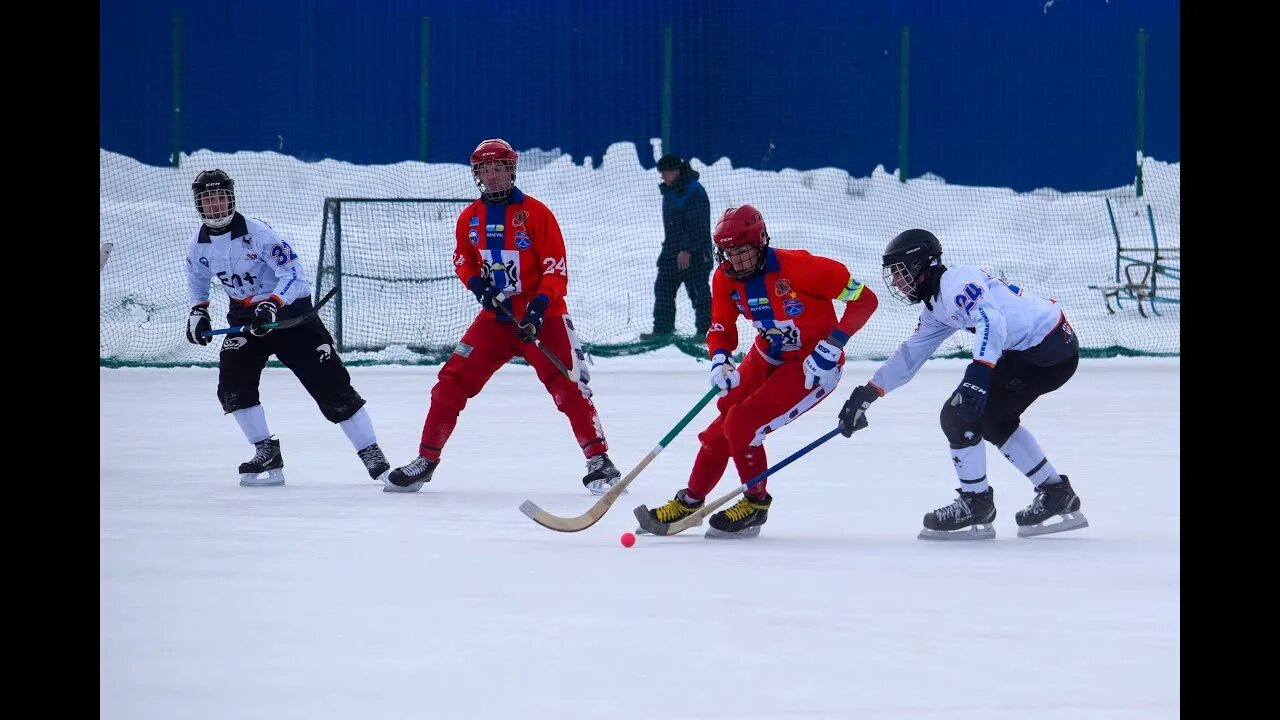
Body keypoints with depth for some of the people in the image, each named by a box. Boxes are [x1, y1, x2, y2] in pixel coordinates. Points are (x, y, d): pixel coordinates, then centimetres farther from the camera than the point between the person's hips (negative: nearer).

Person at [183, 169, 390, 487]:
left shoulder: (255, 232, -22)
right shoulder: (199, 245, -3)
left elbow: (293, 273, -26)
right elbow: (197, 279, 19)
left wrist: (272, 305, -38)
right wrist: (198, 311, 5)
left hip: (290, 309, -5)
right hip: (244, 315, 6)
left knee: (330, 383, -9)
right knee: (232, 384, -14)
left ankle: (372, 455, -3)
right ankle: (267, 454, -3)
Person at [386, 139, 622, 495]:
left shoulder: (536, 212, -10)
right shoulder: (470, 218, 5)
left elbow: (556, 267, -12)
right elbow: (462, 260, 17)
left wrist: (539, 307, -24)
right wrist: (478, 284, -4)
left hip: (542, 315, -4)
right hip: (496, 315, 4)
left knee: (569, 386, -14)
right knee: (453, 381, -1)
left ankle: (599, 461, -8)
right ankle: (426, 459, 10)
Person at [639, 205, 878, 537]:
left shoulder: (797, 266, -27)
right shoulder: (726, 280, -8)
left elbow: (864, 299, -22)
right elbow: (721, 329, 4)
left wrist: (832, 346, -25)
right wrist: (720, 360, -19)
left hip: (813, 366, -7)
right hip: (767, 358, 7)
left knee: (742, 425, -18)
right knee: (720, 430, 5)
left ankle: (756, 502, 2)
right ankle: (690, 500, 24)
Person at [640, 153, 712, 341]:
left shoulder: (694, 192, -16)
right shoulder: (669, 191, 14)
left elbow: (697, 225, -21)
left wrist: (687, 250, -25)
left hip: (694, 253, -9)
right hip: (672, 251, 9)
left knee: (699, 292, -3)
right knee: (663, 289, 7)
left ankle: (705, 331, 3)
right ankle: (662, 330, 10)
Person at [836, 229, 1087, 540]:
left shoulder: (956, 282, -15)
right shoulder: (935, 305, 17)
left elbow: (992, 322, -31)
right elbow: (910, 355, 23)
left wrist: (979, 373, -43)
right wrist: (866, 394, 20)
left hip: (1048, 349, -11)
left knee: (959, 416, -9)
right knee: (993, 420, 26)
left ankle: (976, 505, 4)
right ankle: (1057, 494, 30)